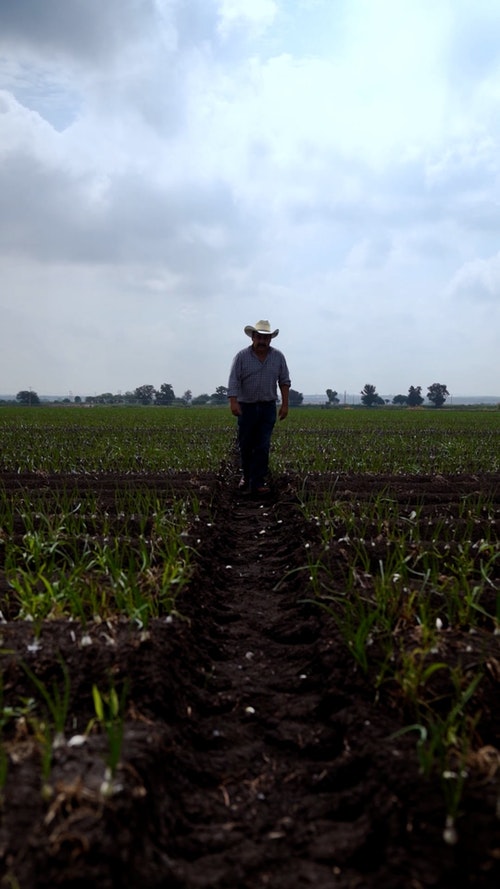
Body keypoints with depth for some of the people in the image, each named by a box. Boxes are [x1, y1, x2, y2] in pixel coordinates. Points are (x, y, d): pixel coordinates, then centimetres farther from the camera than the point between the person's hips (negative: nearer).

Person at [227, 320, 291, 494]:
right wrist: (233, 402, -25)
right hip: (246, 406, 0)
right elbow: (233, 381, -12)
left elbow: (284, 381, 5)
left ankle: (258, 482, -3)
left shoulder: (278, 357, 1)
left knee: (263, 446, -5)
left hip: (268, 407, 1)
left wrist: (285, 404, -1)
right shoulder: (241, 356, -6)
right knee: (245, 445, 9)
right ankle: (246, 475, 31)